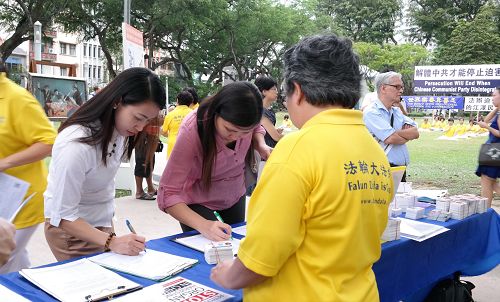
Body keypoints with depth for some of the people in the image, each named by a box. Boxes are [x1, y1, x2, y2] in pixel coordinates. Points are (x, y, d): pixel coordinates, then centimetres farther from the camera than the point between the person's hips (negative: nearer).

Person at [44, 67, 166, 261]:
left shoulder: (117, 127, -11)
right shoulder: (76, 144, -32)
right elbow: (63, 215, -28)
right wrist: (111, 242, -34)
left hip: (103, 223, 7)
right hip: (71, 228, -7)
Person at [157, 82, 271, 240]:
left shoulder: (245, 121, -24)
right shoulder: (192, 130, -35)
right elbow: (168, 194, -34)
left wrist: (261, 145, -20)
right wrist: (203, 225, -49)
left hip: (235, 194, 4)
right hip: (197, 201, -4)